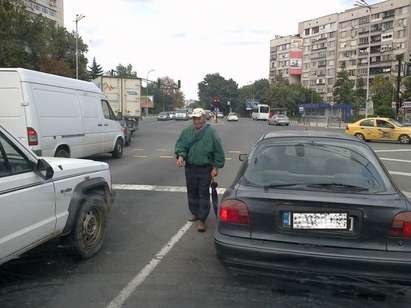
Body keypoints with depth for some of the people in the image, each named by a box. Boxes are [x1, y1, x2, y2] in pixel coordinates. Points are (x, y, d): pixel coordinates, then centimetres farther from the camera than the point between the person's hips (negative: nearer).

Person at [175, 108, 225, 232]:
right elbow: (180, 144, 3)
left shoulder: (211, 132, -8)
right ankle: (195, 213, 35)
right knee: (192, 192, 16)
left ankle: (202, 220, 7)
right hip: (190, 167, 4)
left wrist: (216, 167, -7)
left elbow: (218, 151, -5)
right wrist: (180, 155, -18)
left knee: (204, 194, 0)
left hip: (205, 169, -4)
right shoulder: (187, 131, 2)